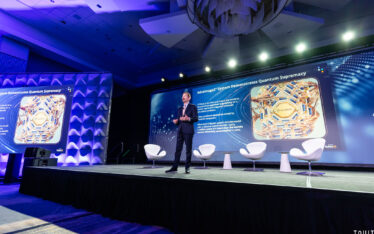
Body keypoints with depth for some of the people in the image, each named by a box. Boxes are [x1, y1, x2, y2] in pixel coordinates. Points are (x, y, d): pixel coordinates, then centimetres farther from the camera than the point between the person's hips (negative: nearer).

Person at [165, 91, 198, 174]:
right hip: (180, 130, 5)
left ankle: (187, 168, 8)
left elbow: (196, 118, -5)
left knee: (188, 149, -1)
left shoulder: (193, 107, 4)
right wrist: (176, 121, -3)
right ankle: (175, 167, 8)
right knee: (178, 149, 4)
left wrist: (188, 119, -22)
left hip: (188, 130, -5)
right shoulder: (180, 109, 21)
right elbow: (179, 119, 19)